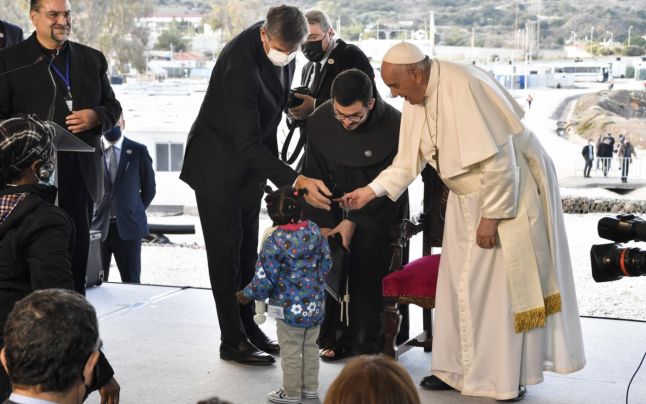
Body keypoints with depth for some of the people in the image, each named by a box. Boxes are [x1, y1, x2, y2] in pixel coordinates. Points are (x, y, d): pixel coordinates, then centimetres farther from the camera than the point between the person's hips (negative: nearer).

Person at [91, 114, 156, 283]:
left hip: (128, 226, 0)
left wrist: (136, 212, 10)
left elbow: (149, 187, 11)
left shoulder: (138, 151, 3)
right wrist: (91, 214, 7)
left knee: (132, 282, 4)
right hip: (97, 226, 0)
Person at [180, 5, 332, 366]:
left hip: (252, 160, 8)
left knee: (247, 251, 15)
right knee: (226, 253, -2)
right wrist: (296, 180, -42)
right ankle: (233, 340, 6)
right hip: (219, 165, -8)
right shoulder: (240, 65, -35)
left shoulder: (282, 44, -9)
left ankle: (248, 327, 25)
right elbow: (248, 144, -36)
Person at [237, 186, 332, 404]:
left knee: (290, 351, 8)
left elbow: (265, 279, -17)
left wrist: (247, 295, -1)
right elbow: (326, 263, 7)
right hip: (315, 304, 6)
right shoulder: (314, 231, -4)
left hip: (290, 307, -5)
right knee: (310, 347, 19)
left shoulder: (275, 241, -20)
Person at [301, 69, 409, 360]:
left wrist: (354, 221, -20)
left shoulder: (394, 125, -22)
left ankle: (369, 341, -2)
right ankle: (336, 337, 7)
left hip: (379, 214, -3)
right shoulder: (319, 121, -12)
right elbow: (314, 176, -4)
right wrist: (323, 224, -12)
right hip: (338, 207, 3)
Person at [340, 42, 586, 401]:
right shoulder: (416, 98, -2)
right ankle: (458, 368, 22)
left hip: (509, 192, -8)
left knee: (503, 287, 0)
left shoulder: (463, 87, -29)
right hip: (467, 197, 8)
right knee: (460, 284, 11)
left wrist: (491, 216, -22)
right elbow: (409, 159, 6)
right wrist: (371, 191, -4)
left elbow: (499, 159, -27)